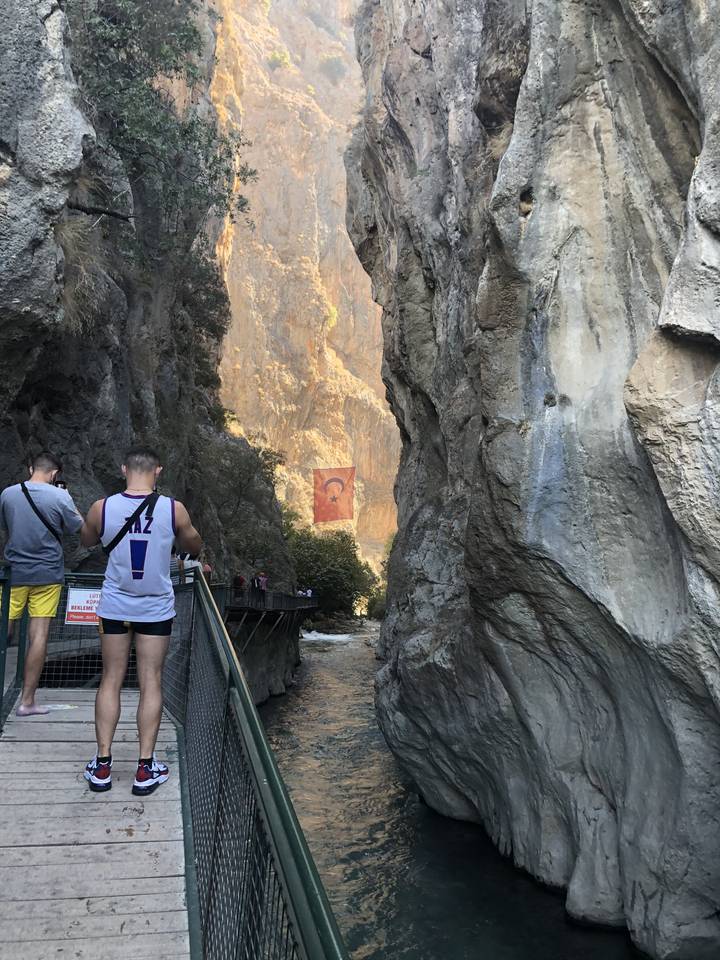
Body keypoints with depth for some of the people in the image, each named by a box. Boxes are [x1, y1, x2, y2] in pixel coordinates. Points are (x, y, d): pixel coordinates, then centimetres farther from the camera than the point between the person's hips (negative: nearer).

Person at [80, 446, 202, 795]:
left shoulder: (102, 508, -10)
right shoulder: (173, 510, -12)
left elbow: (87, 540, 13)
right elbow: (195, 547, 7)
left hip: (115, 606, 1)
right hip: (156, 608, -1)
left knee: (111, 680, 12)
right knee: (151, 683, 6)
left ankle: (102, 765, 15)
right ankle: (146, 768, 9)